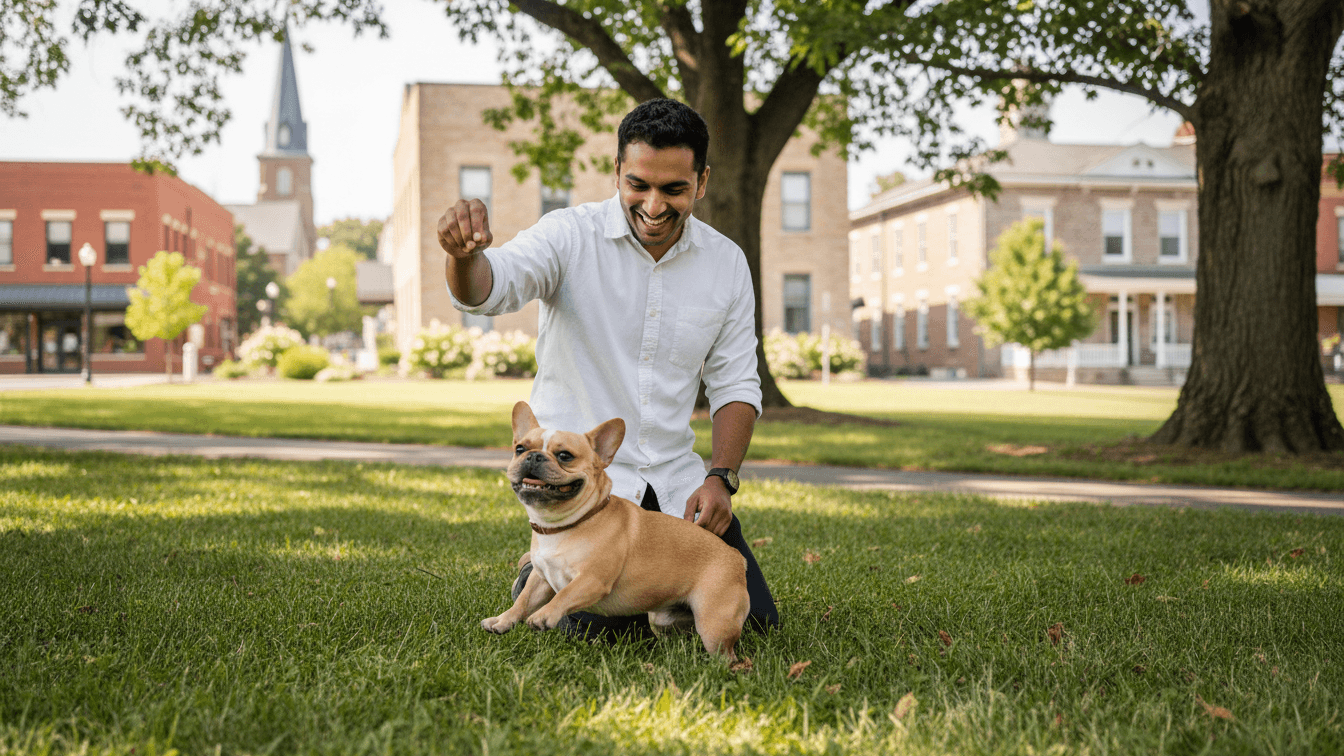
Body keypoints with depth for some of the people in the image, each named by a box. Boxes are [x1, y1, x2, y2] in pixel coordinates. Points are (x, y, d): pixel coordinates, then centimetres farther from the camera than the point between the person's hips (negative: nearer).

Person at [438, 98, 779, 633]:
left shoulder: (726, 263, 1)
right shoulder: (571, 236, -11)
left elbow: (735, 384, 6)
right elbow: (487, 288, -29)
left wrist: (721, 478, -9)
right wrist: (465, 253, -53)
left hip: (674, 478, 5)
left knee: (754, 619, 0)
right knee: (601, 620, -21)